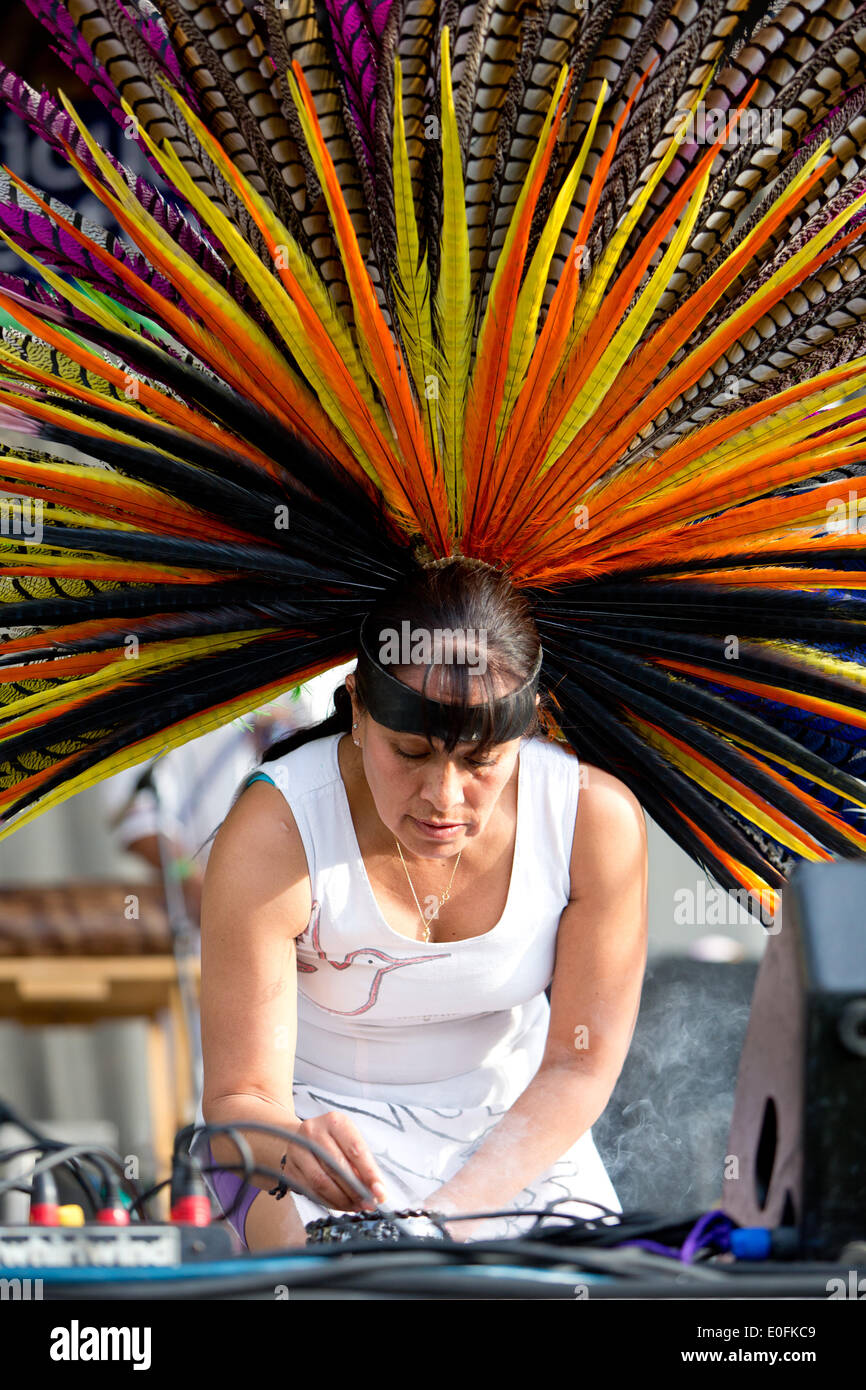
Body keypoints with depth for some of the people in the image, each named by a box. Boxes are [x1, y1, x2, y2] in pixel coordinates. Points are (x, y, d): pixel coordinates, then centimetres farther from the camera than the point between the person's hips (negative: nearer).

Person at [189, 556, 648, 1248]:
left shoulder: (598, 819, -18)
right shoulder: (271, 836, -25)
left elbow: (578, 1066, -11)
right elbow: (239, 1098, -22)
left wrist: (448, 1215, -26)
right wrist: (297, 1149, -47)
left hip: (514, 1125, 3)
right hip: (322, 1119, -3)